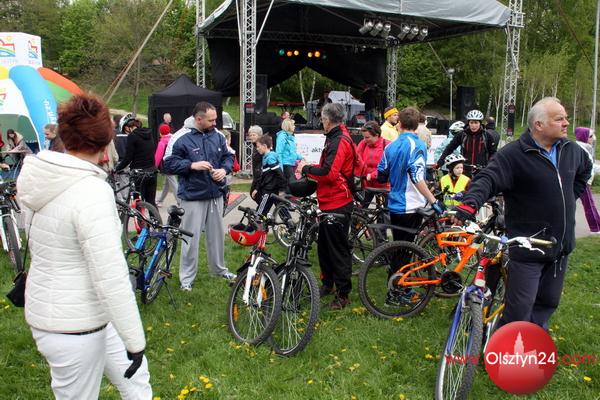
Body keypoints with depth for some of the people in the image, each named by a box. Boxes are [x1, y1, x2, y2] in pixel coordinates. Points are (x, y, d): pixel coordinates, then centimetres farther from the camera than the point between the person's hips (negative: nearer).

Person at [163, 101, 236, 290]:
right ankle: (187, 276, 14)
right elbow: (168, 163, -8)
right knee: (191, 237, 0)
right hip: (193, 196, -5)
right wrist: (192, 165, -19)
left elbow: (228, 156, 15)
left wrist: (224, 169, -6)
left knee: (217, 233, 16)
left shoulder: (218, 136, 4)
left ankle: (219, 268, 34)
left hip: (216, 194, 5)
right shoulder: (181, 139, -10)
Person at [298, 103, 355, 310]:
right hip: (329, 201, 10)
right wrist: (309, 168, 5)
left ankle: (343, 293, 8)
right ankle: (327, 283, 33)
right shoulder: (335, 138, 15)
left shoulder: (339, 141, -18)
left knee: (338, 248, -2)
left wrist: (306, 169, -12)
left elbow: (329, 173, -26)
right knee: (324, 245, 18)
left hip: (338, 203, -10)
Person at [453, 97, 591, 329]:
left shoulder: (571, 150, 7)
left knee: (548, 303, 20)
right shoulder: (514, 154, -17)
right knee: (520, 309, -4)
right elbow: (487, 180, -28)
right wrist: (470, 204, -46)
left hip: (561, 245, 8)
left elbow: (585, 168, 29)